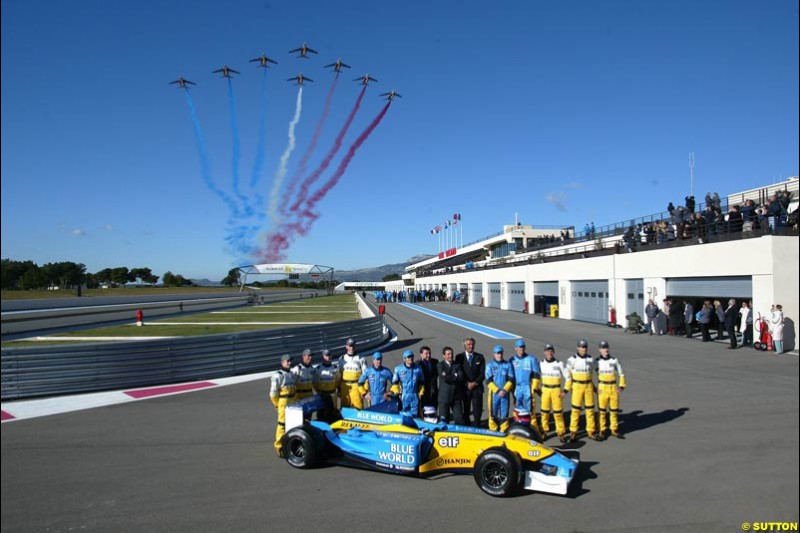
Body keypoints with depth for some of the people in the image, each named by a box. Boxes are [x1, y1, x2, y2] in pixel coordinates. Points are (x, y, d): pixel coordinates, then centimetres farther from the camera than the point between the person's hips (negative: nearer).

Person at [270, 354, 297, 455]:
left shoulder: (291, 374, 12)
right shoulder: (278, 375, -14)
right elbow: (273, 392, -14)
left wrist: (294, 400, 15)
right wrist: (277, 404, -8)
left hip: (292, 402, 8)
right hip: (283, 402, -8)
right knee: (282, 424, -5)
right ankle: (279, 446, 3)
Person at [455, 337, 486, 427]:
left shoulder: (480, 357, 7)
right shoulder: (459, 357, 4)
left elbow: (483, 373, 2)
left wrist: (475, 383, -10)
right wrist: (467, 383, -10)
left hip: (477, 387, 0)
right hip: (465, 388, 0)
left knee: (477, 409, -2)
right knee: (466, 410, 4)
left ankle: (476, 428, 6)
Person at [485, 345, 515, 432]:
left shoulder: (508, 364, 5)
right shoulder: (490, 365, 1)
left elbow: (511, 379, 3)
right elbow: (488, 380, -3)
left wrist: (505, 390, -10)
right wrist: (497, 391, -12)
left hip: (505, 393, 1)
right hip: (494, 393, -1)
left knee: (504, 413, 3)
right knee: (493, 412, 1)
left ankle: (504, 431, 12)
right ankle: (493, 431, 12)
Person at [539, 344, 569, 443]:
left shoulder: (559, 364, -6)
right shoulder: (541, 363, 2)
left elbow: (567, 377, 0)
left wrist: (565, 391, -5)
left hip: (556, 390, -2)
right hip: (545, 390, 2)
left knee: (558, 412, -2)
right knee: (544, 411, 3)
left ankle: (561, 432, 7)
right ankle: (544, 431, 14)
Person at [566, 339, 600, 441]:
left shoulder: (590, 359, 6)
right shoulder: (572, 359, -7)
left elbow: (591, 373, 16)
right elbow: (568, 375, -4)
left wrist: (594, 387, 18)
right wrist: (566, 389, -7)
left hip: (588, 386, 4)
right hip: (577, 386, -4)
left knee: (590, 409, 7)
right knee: (576, 409, -3)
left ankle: (590, 431, 17)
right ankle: (573, 432, 6)